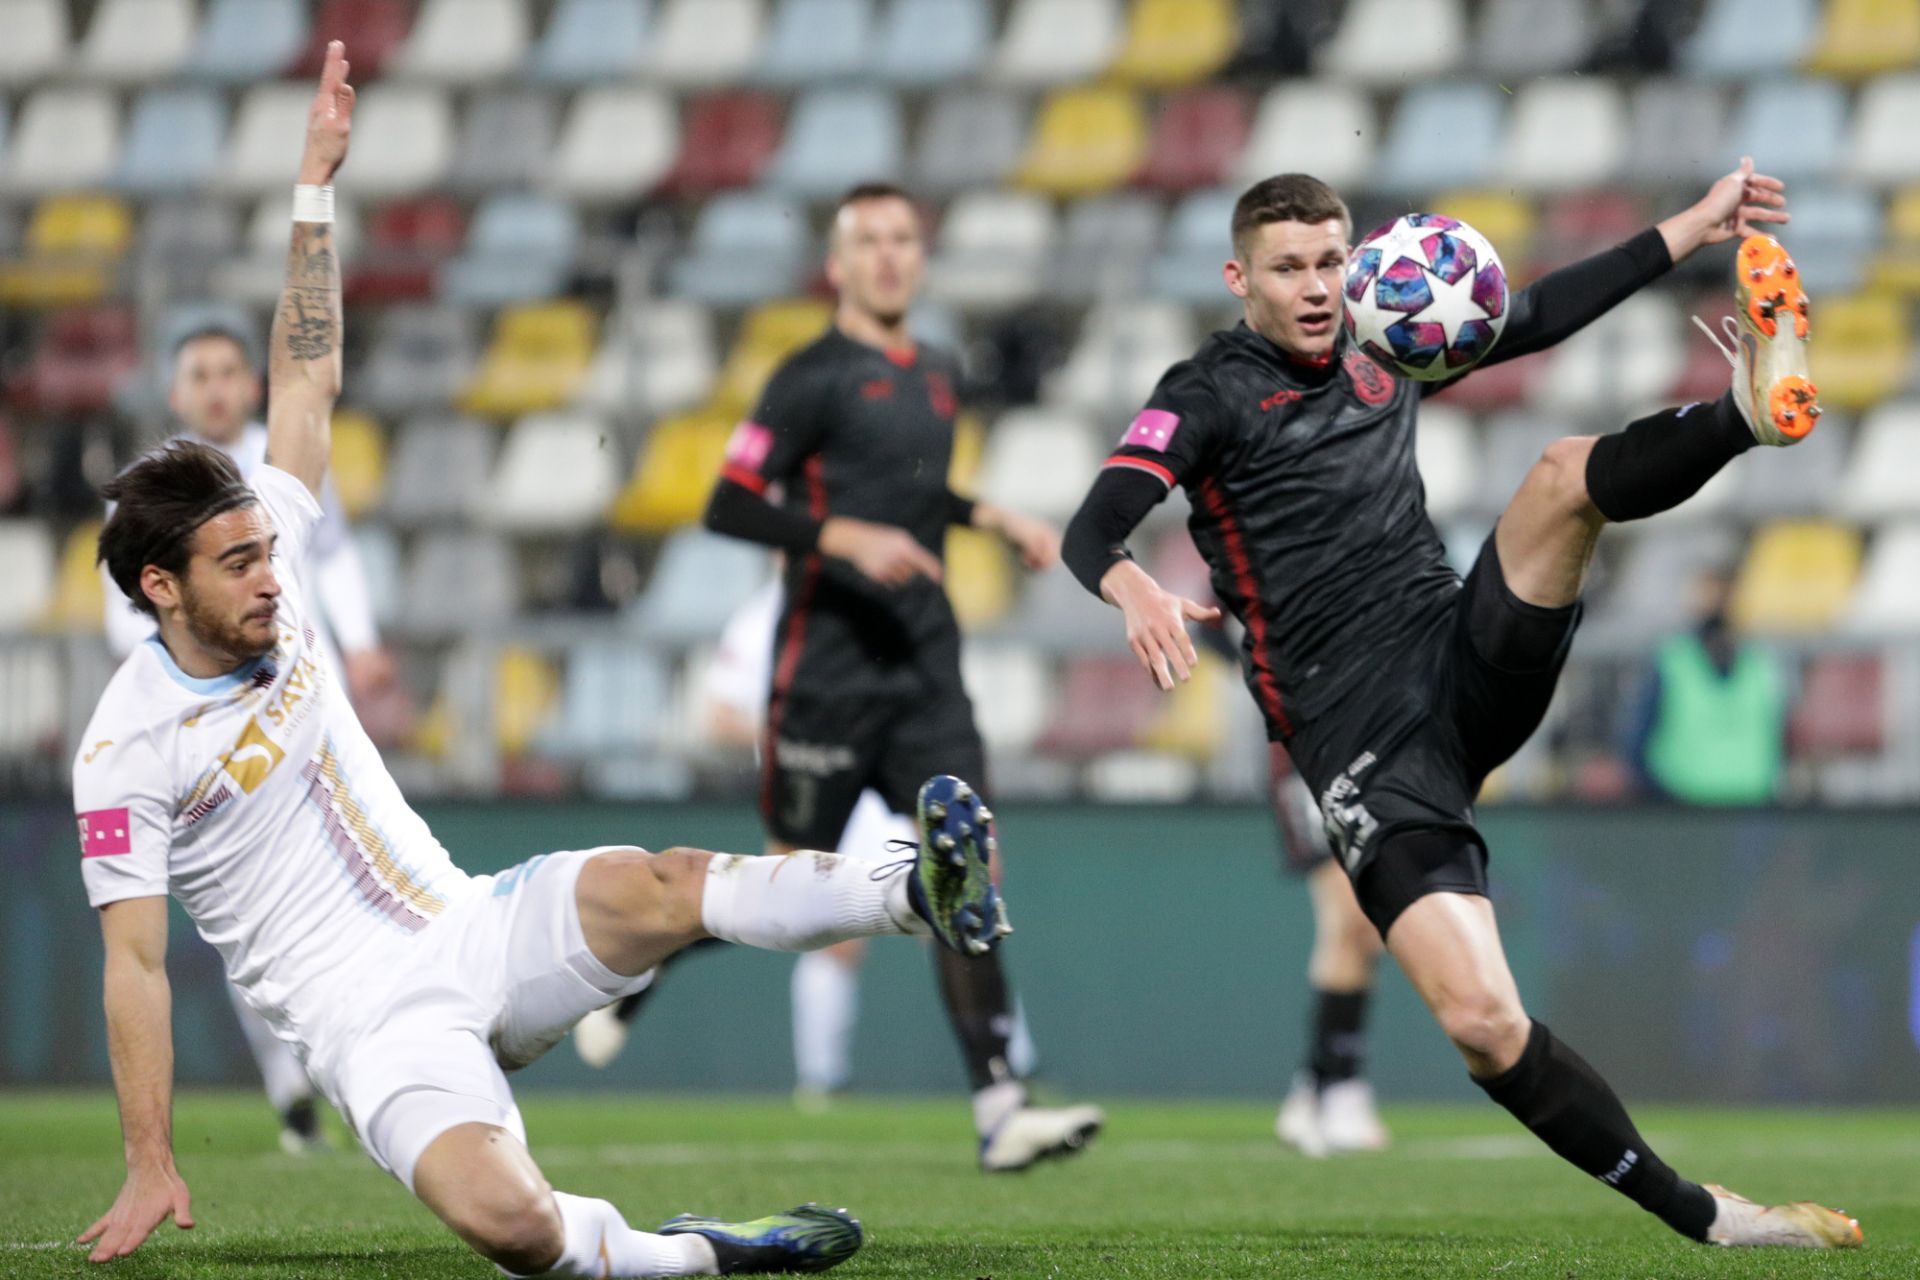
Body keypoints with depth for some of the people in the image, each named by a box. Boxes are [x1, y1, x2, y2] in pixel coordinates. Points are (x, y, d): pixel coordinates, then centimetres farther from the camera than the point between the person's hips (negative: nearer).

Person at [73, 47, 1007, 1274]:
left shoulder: (266, 590, 6)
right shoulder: (128, 749, -10)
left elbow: (307, 384, 11)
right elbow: (135, 962, -10)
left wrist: (316, 184, 8)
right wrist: (151, 1167, -14)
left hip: (472, 930, 6)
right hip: (373, 1021, -6)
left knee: (651, 885, -26)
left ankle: (924, 895, -42)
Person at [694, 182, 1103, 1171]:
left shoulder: (939, 376, 15)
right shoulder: (814, 377, -7)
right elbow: (727, 506, -12)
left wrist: (993, 517, 18)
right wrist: (846, 539, -22)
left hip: (925, 667, 6)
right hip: (829, 669, -6)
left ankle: (998, 1109, -12)